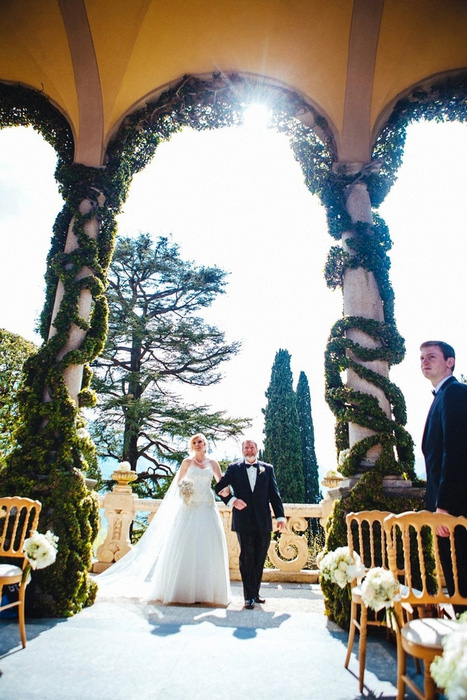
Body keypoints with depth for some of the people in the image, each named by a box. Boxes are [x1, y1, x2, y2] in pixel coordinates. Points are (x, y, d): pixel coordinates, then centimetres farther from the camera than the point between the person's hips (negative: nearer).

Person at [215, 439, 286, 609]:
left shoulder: (268, 469, 8)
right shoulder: (234, 468, 5)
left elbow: (274, 494, 6)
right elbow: (219, 487, 3)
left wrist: (280, 516, 0)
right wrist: (232, 500, -12)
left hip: (263, 522, 2)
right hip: (243, 521, -2)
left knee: (259, 559, 10)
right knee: (247, 558, -1)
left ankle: (255, 593, 25)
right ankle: (249, 596, 10)